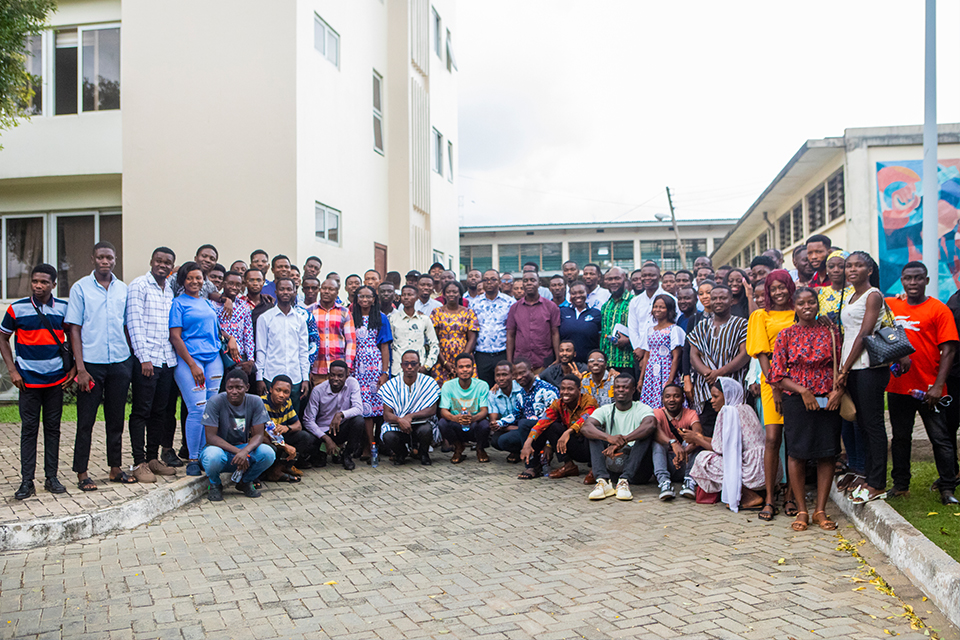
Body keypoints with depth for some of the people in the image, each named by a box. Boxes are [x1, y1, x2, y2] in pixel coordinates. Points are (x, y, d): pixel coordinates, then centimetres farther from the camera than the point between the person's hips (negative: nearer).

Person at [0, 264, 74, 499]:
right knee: (29, 428, 2)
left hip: (56, 380, 1)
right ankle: (27, 481, 9)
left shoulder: (64, 308, 1)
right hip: (28, 380, -1)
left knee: (53, 427, 8)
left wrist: (73, 368, 3)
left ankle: (51, 477, 17)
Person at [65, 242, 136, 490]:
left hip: (120, 362, 3)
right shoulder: (81, 288, -1)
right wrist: (80, 368, -10)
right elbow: (74, 329, -3)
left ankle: (115, 468, 20)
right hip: (91, 364, -3)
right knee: (86, 420, 2)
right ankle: (82, 473, 11)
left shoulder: (123, 289, 9)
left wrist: (132, 360, 7)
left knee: (116, 418, 10)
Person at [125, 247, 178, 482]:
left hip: (168, 359, 6)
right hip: (146, 359, -6)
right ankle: (139, 463, 3)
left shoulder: (171, 290, 16)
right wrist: (144, 357, -14)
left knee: (159, 411, 10)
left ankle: (153, 457, 18)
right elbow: (134, 323, -9)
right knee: (141, 411, -2)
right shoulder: (139, 285, -3)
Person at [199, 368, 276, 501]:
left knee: (268, 453, -27)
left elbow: (258, 435, -12)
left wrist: (245, 451, -34)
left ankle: (245, 481, 5)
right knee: (213, 456, -39)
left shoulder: (255, 402, -9)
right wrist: (237, 451, -31)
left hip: (243, 448, 3)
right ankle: (214, 484, -1)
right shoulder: (215, 402, -17)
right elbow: (211, 437, -19)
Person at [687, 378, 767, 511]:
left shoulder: (727, 411, -9)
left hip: (754, 473, -10)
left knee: (704, 458, -4)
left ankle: (750, 496, -5)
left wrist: (696, 439, 5)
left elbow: (720, 449, -8)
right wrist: (700, 437, 21)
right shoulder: (746, 409, 17)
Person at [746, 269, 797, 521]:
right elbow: (762, 353, 1)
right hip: (772, 380, -2)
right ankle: (769, 499, -2)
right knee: (772, 439, -8)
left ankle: (790, 496, 14)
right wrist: (775, 386, -9)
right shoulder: (761, 316, 8)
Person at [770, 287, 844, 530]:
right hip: (797, 401, -2)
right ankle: (801, 510, 12)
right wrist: (803, 391, -12)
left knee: (828, 453, 3)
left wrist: (838, 390, -8)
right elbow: (778, 374, -1)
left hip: (828, 400, 2)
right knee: (796, 452, 0)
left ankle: (820, 510, 13)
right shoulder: (786, 335, 3)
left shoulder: (831, 332, 8)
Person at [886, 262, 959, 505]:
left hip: (928, 388, -4)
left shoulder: (939, 309, -4)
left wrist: (938, 385, -15)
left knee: (940, 438, 2)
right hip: (898, 385, 4)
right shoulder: (891, 306, 6)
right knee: (900, 437, 12)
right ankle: (900, 485, 23)